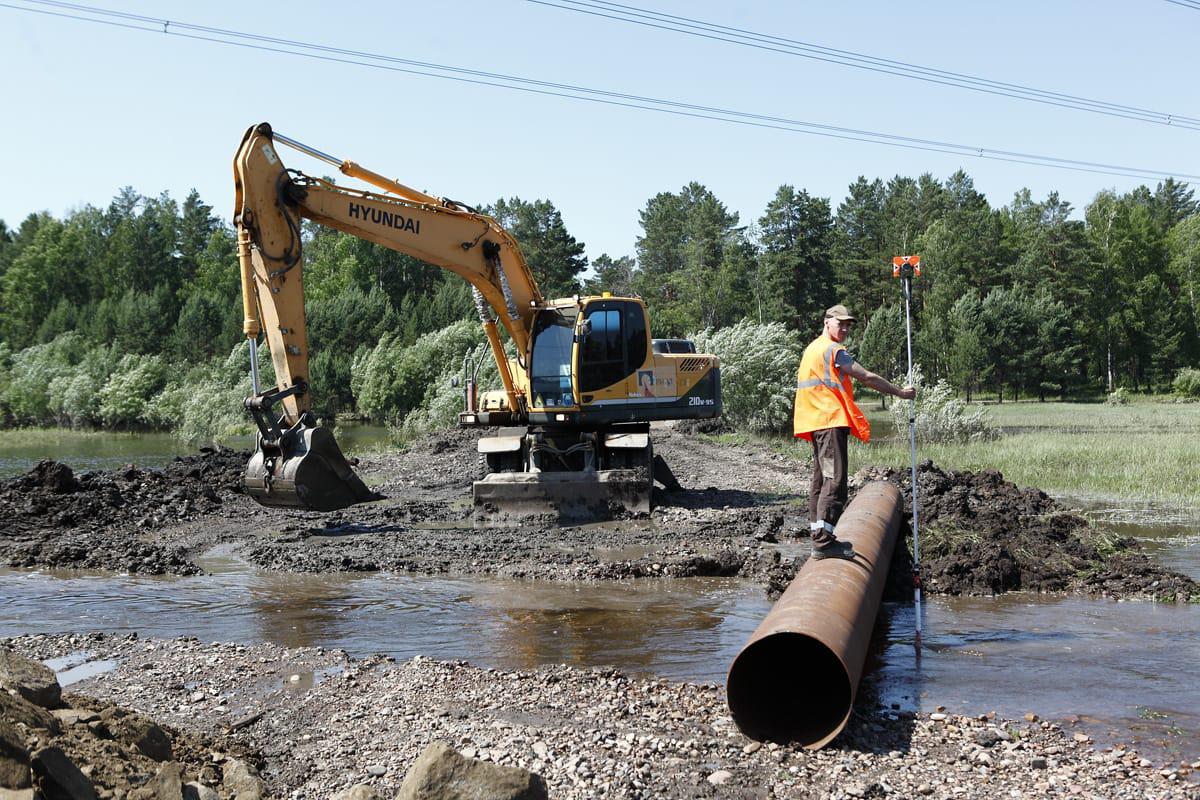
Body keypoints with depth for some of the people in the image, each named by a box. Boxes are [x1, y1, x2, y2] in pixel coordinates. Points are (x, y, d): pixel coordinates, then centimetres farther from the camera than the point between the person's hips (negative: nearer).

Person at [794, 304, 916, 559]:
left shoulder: (812, 349, 21)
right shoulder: (832, 349, -9)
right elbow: (867, 378, -11)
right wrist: (900, 392, -3)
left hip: (816, 423, 11)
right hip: (831, 420, -11)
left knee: (821, 479, 14)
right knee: (834, 480, -15)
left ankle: (818, 535, 17)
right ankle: (823, 541, -21)